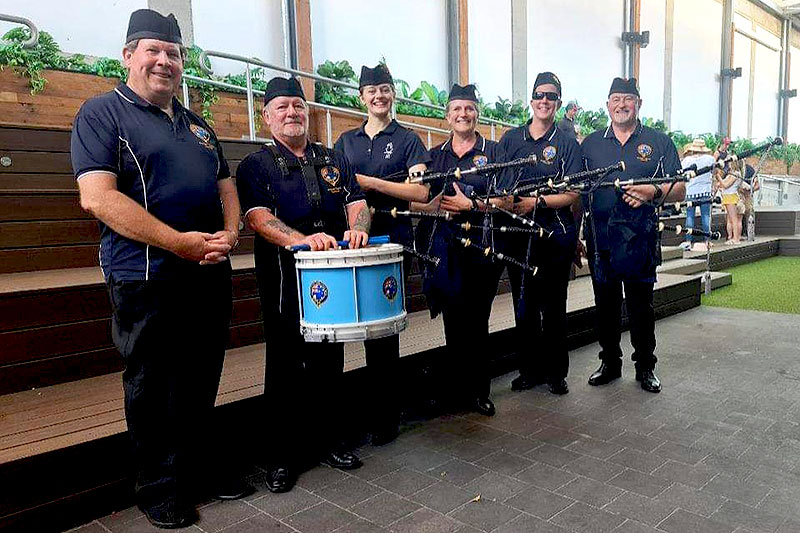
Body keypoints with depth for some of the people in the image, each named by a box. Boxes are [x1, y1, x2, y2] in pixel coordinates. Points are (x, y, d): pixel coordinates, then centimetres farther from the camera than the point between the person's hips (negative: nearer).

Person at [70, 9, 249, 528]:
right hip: (147, 278, -6)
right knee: (153, 387, 7)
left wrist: (229, 234, -3)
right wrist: (178, 242, -20)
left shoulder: (197, 125, 17)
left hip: (211, 275, 6)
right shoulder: (103, 113, -3)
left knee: (202, 380, 16)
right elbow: (97, 197, -15)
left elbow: (227, 186, 19)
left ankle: (202, 464, 34)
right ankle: (161, 487, 24)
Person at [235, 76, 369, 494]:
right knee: (286, 368, 3)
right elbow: (258, 216, -12)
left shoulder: (334, 161, 16)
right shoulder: (256, 165, 3)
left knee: (330, 363, 12)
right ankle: (282, 456, 17)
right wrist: (302, 239, -29)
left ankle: (329, 442, 27)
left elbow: (356, 201, 7)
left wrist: (357, 228, -18)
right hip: (284, 282, -3)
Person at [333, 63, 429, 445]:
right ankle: (376, 408, 21)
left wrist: (370, 182, -14)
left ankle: (386, 417, 7)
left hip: (393, 238, -4)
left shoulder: (407, 139, 5)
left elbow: (421, 191, -9)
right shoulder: (346, 141, 17)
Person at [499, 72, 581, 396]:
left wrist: (536, 202, -18)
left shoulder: (567, 144, 2)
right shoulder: (511, 139, 10)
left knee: (553, 306, 5)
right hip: (518, 233, 2)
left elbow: (572, 194, -6)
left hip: (555, 234, -2)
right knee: (524, 305, 8)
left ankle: (556, 372, 19)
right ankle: (529, 369, 21)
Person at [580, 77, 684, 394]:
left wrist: (654, 193, -18)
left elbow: (679, 190, 4)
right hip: (599, 240, 2)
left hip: (640, 241, -2)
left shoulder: (659, 143, 7)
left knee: (641, 306, 6)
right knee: (605, 305, 10)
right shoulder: (590, 144, 12)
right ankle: (610, 363, 24)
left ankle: (645, 367, 21)